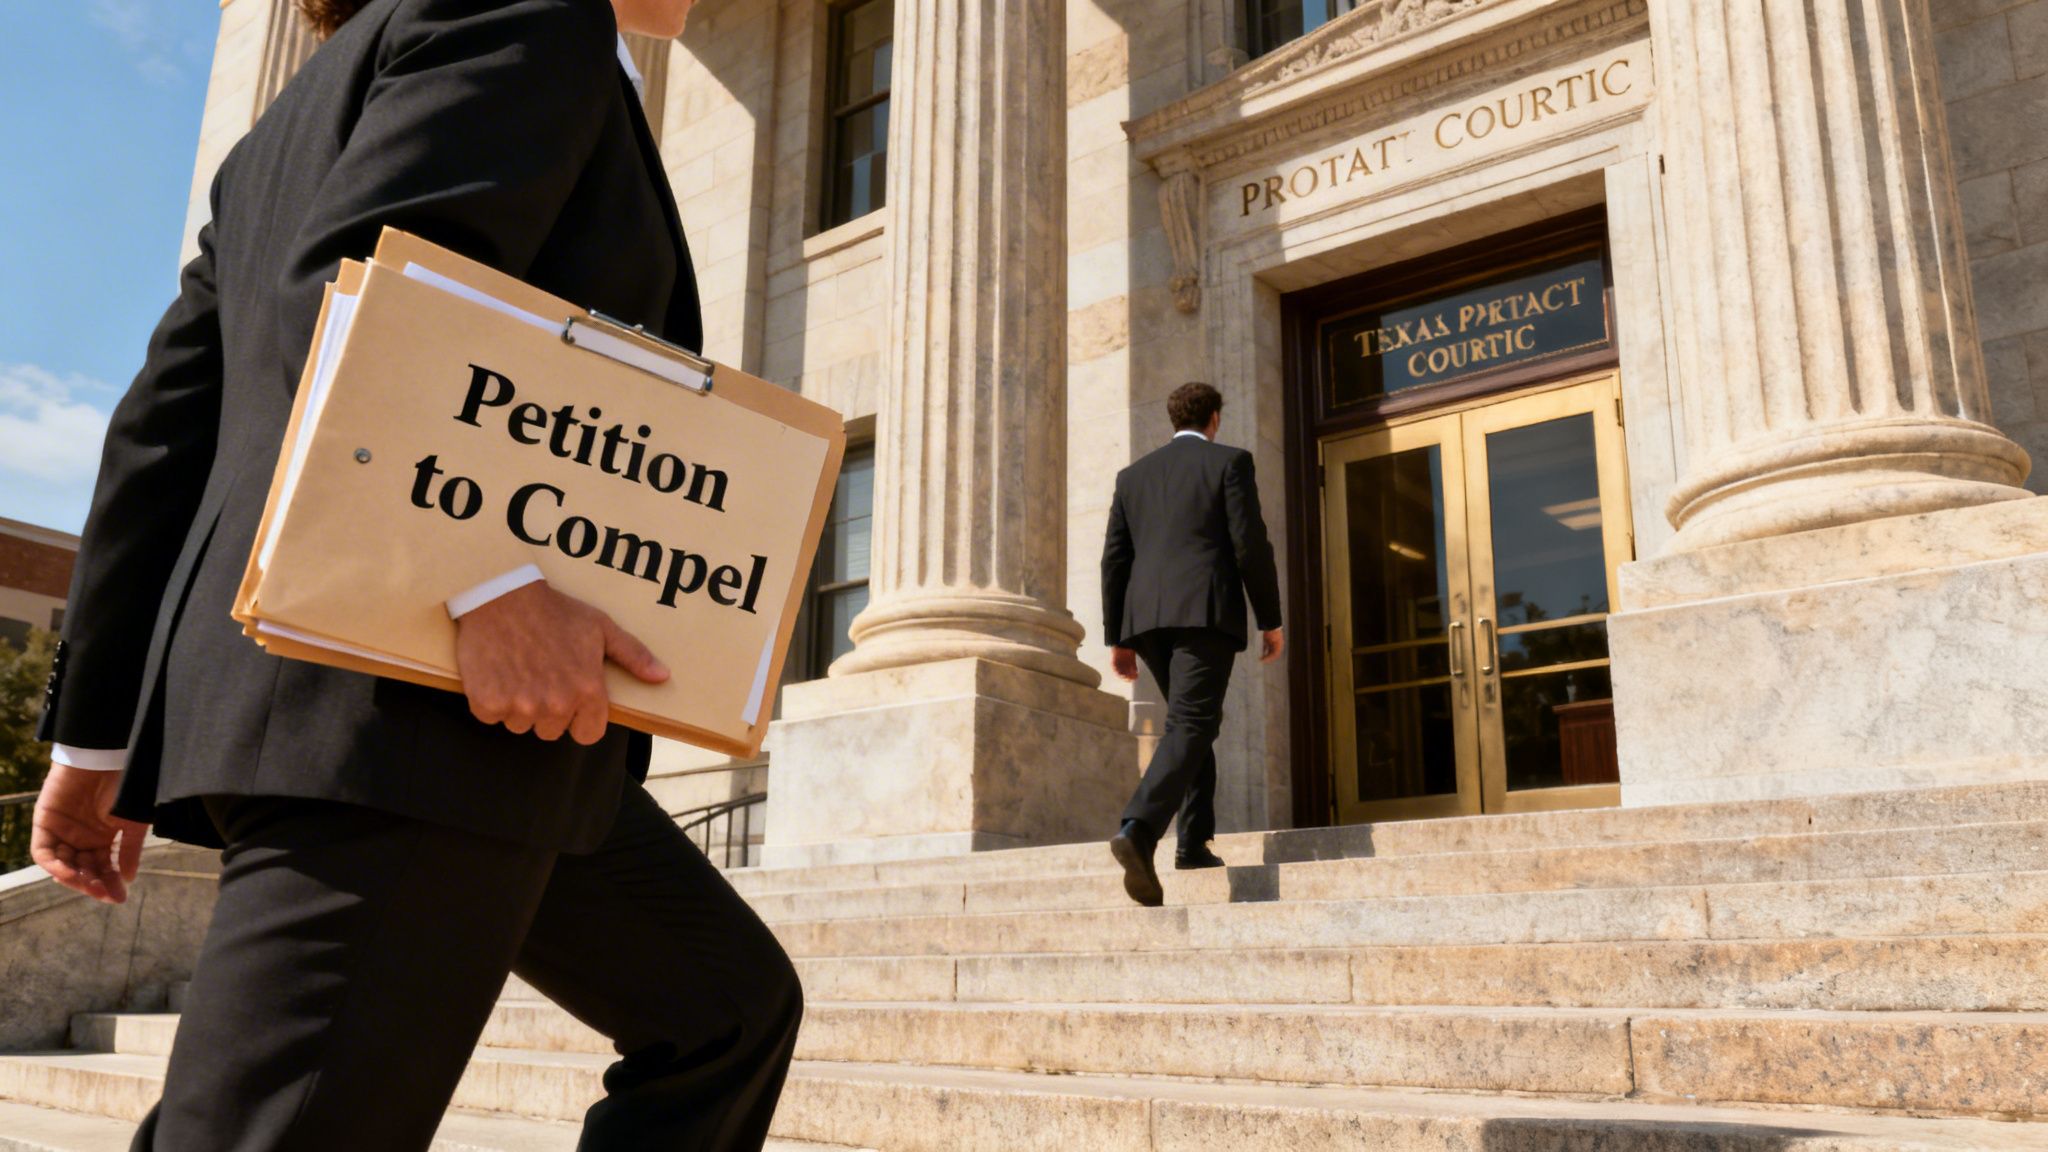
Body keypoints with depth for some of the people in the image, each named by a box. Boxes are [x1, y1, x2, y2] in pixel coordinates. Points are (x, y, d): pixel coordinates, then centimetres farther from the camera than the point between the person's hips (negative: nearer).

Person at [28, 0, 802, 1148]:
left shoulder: (297, 119, 28)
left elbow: (164, 428, 20)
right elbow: (351, 290, -16)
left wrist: (99, 733, 18)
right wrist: (494, 581, -25)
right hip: (407, 710, -10)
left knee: (731, 1007, 15)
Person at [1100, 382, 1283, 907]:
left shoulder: (1133, 474, 19)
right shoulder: (1230, 462, 6)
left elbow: (1115, 559, 14)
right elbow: (1250, 545, -3)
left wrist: (1117, 638, 17)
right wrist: (1270, 620, 3)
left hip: (1146, 617, 5)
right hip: (1205, 611, -5)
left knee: (1195, 720, 19)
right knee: (1189, 726, -12)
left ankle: (1194, 841, 15)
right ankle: (1139, 828, -32)